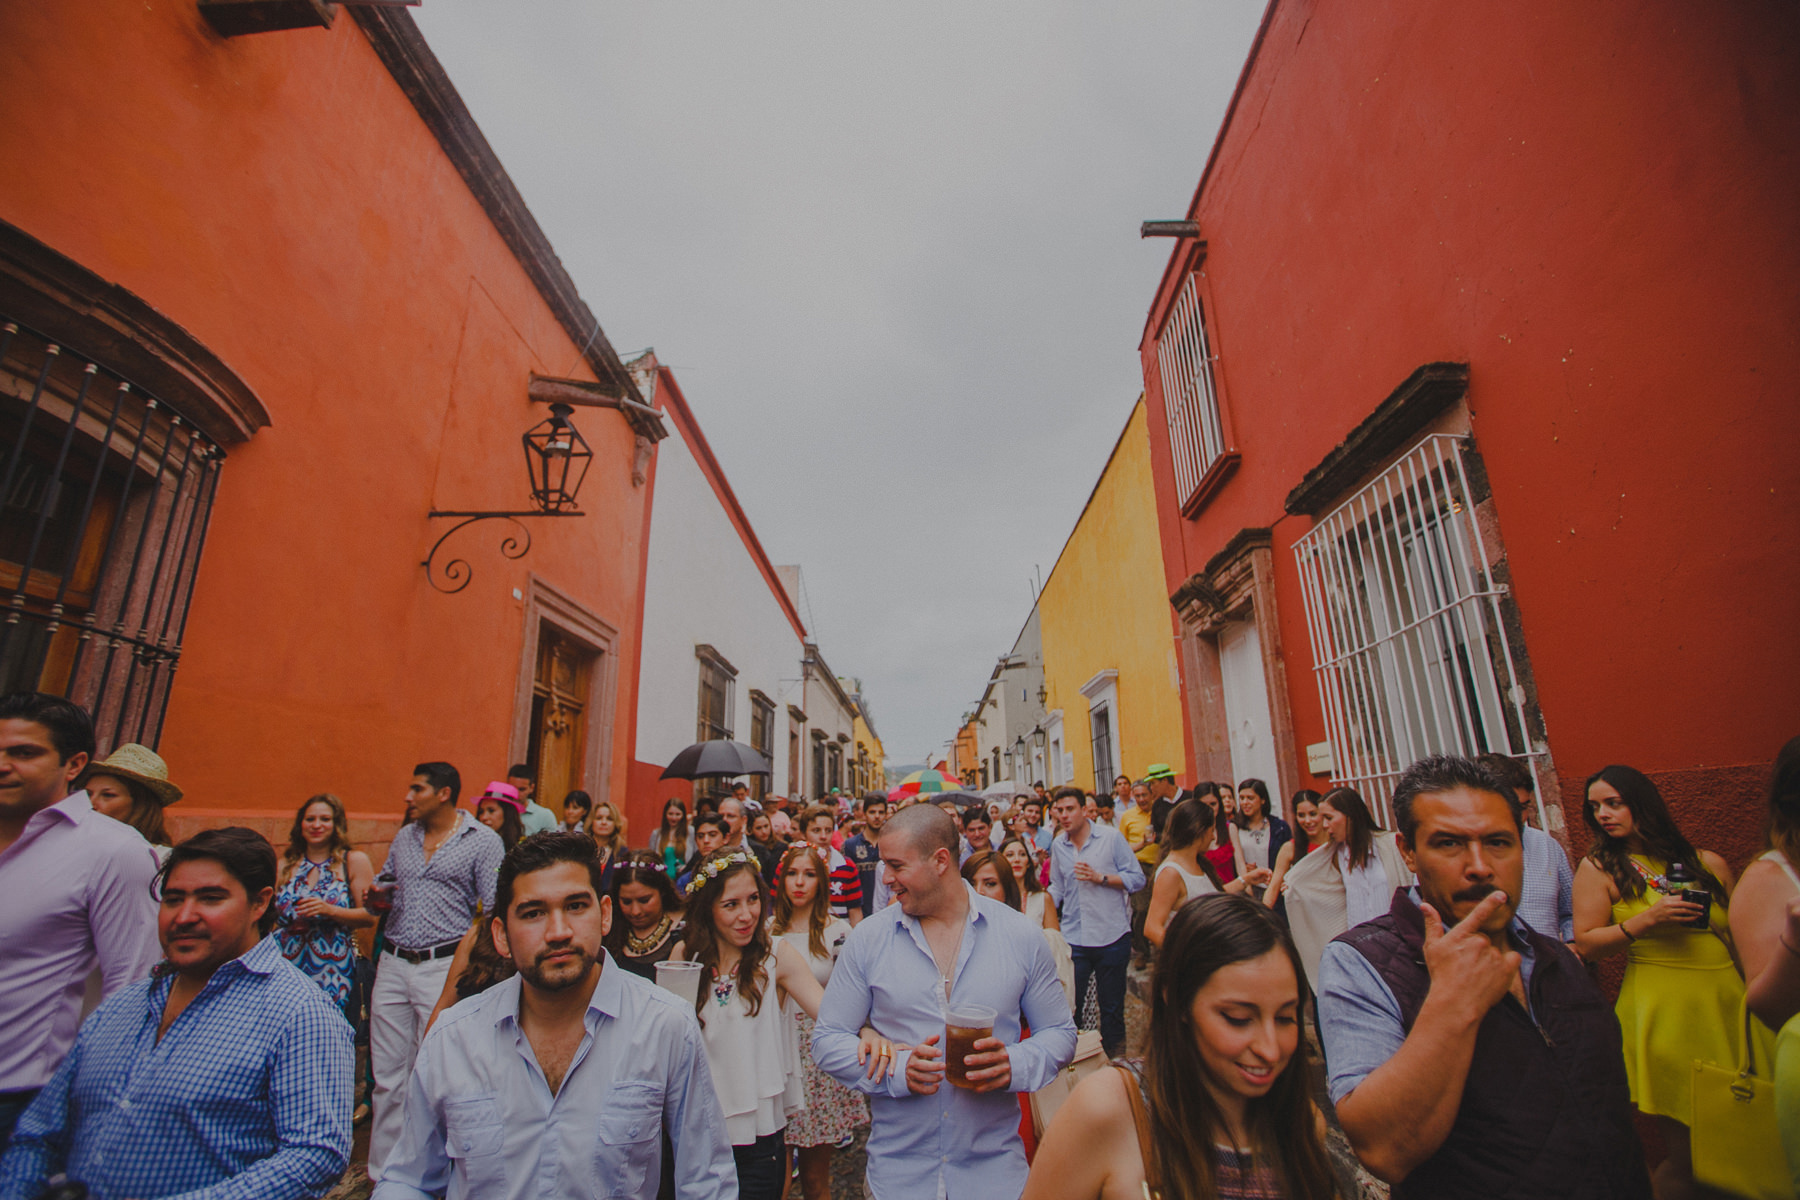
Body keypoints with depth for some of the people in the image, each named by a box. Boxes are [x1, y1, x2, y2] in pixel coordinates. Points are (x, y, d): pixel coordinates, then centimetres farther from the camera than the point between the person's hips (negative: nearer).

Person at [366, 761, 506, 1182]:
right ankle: (382, 1173, 26)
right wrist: (376, 896, -1)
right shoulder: (404, 836, 12)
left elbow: (493, 912, -9)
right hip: (393, 963, 5)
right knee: (387, 1076, 12)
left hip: (443, 966, -5)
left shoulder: (483, 841, -7)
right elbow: (383, 892, 21)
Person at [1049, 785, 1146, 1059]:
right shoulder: (1058, 845, 5)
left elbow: (1137, 879, -6)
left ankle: (1115, 1059, 30)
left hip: (1112, 936, -2)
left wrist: (1100, 877, -17)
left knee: (1112, 1007, 11)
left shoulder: (1111, 837, -6)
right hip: (1073, 939, 2)